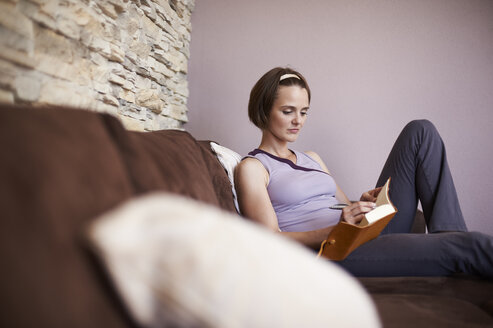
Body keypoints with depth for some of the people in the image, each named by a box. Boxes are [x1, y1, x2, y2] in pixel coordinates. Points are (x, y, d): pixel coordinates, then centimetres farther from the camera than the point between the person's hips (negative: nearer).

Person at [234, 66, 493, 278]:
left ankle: (449, 236, -11)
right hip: (327, 256, -8)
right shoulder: (251, 167, 3)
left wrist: (364, 203, 0)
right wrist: (335, 231, -24)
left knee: (420, 132, 0)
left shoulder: (312, 159, 26)